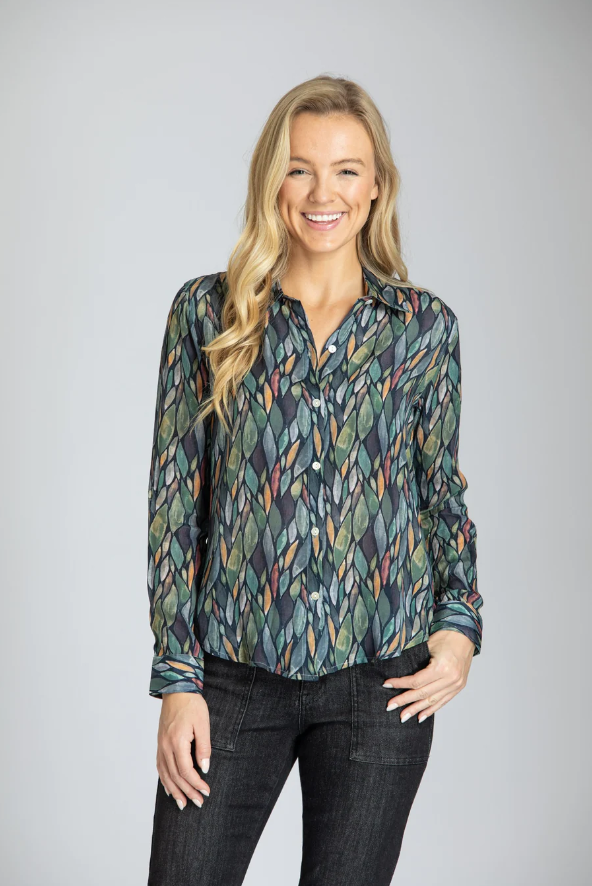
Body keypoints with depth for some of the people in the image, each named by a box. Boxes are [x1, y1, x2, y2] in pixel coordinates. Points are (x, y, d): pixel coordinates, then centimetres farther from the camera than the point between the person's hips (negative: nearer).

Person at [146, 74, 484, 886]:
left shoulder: (425, 324, 3)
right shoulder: (207, 311, 1)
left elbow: (442, 486, 12)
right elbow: (174, 500, 1)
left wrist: (460, 620, -4)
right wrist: (177, 677, -3)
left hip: (384, 679, 1)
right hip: (234, 674, 0)